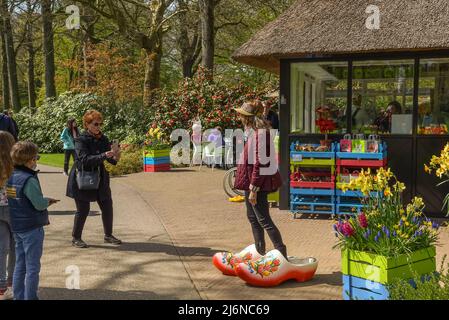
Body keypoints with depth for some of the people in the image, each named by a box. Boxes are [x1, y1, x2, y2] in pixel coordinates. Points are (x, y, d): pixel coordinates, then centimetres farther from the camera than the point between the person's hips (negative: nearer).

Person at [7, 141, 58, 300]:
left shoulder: (11, 177, 5)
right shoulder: (29, 180, -20)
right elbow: (39, 204, -21)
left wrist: (45, 202, 10)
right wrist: (48, 201, 0)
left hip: (17, 227, 8)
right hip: (32, 228, -8)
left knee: (20, 265, 15)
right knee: (33, 267, 3)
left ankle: (19, 296, 22)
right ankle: (30, 297, 8)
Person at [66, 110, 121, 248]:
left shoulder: (103, 139, 4)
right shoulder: (81, 140, -12)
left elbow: (112, 161, 1)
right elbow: (85, 159, -26)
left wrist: (116, 156, -22)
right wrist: (104, 156, -36)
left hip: (100, 180, 6)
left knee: (107, 207, 8)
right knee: (83, 209, 0)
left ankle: (108, 235, 25)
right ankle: (75, 238, 17)